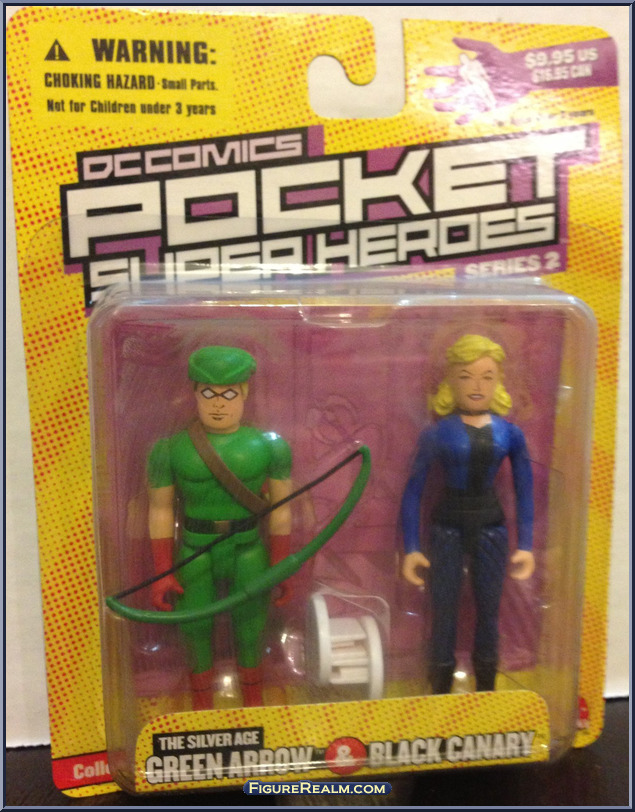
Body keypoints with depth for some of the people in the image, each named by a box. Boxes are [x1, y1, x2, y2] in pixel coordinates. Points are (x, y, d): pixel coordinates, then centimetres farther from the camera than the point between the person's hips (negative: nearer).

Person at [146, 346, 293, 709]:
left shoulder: (268, 446, -8)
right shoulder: (171, 449, -8)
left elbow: (281, 509, -2)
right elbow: (161, 511, -1)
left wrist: (280, 569, 1)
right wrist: (162, 574, -1)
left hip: (249, 555, 0)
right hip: (194, 558, 0)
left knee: (250, 636, 16)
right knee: (196, 636, 14)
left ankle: (254, 707, 43)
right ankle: (201, 714, 40)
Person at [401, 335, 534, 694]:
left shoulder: (510, 433, -4)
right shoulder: (438, 433, -9)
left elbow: (525, 491, 4)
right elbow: (414, 491, -5)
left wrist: (525, 545, 4)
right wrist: (412, 547, -7)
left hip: (491, 528, 2)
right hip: (448, 527, -2)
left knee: (489, 611, 14)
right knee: (444, 612, 8)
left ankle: (486, 686, 35)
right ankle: (441, 687, 28)